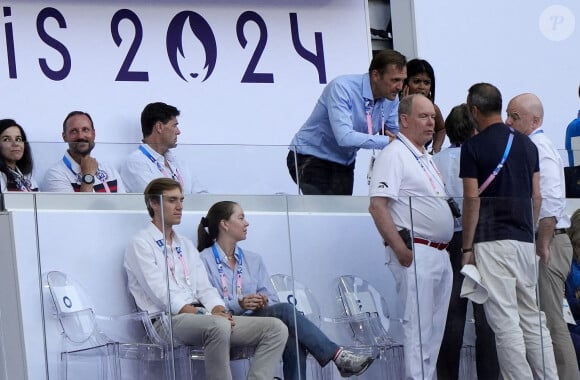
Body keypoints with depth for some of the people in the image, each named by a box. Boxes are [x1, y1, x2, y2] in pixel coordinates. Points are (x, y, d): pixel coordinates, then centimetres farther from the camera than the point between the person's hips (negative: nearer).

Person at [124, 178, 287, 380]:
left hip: (198, 317, 8)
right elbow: (162, 295, -10)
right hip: (166, 321, -8)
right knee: (218, 326, -41)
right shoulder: (141, 244, 1)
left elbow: (204, 288, 16)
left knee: (276, 328, -10)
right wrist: (203, 314, -19)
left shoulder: (186, 245, 26)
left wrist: (219, 310, -6)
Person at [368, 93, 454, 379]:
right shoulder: (393, 155, -8)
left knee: (435, 328, 10)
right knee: (418, 327, -10)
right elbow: (377, 207, -17)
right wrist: (401, 250, -20)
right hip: (416, 253, -9)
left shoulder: (426, 158, 21)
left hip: (441, 255, 9)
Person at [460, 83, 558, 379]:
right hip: (525, 239, 6)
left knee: (504, 320, -6)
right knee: (533, 317, 10)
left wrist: (467, 247, -4)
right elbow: (536, 196, 11)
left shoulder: (473, 146, -5)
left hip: (491, 241, -6)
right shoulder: (526, 144, 12)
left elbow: (472, 199, -9)